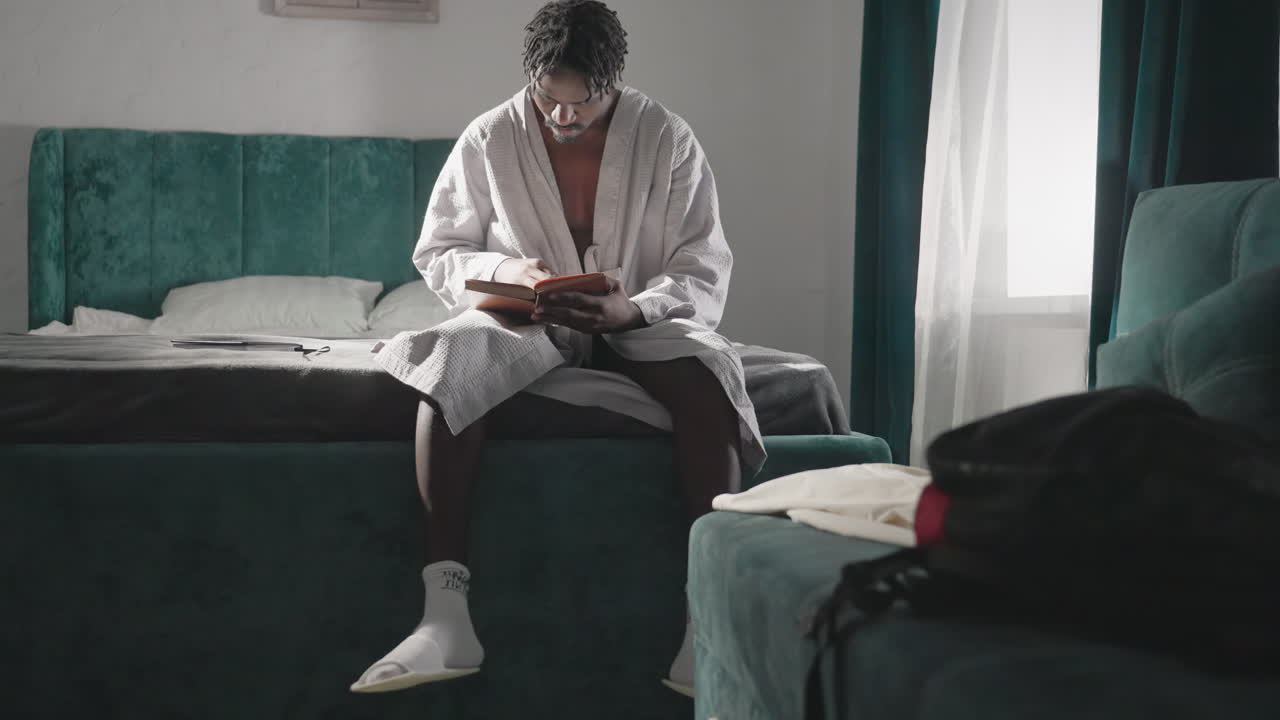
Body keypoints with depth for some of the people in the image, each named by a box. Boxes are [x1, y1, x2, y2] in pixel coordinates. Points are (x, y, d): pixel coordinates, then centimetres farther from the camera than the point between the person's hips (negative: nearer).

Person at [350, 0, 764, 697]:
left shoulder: (668, 139, -5)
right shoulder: (489, 139, -2)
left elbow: (704, 273, -7)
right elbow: (437, 253, 5)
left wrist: (633, 311, -28)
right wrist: (505, 272, -18)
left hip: (640, 321, 0)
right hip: (527, 323, 1)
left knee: (704, 377, -35)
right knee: (451, 362, -34)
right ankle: (445, 615, -38)